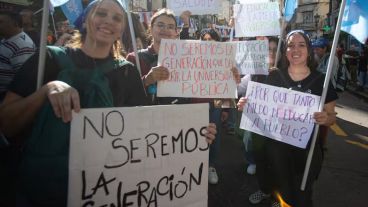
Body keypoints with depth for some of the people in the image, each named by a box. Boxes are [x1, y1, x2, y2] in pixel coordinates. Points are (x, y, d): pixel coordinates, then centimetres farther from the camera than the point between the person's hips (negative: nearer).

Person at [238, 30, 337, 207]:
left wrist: (325, 118, -22)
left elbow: (332, 116, 0)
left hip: (308, 147, 0)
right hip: (276, 144, 1)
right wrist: (247, 105, -14)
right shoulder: (274, 77, -4)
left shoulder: (321, 80, -6)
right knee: (283, 191, 19)